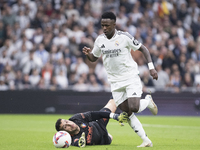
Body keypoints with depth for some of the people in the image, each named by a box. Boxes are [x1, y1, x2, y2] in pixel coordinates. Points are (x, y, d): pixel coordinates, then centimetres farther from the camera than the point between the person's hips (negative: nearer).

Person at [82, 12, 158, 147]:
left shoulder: (124, 37, -13)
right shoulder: (100, 40, 1)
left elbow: (143, 49, -4)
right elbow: (94, 58, 15)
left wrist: (151, 67, -12)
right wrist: (88, 54, -9)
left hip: (131, 77, -5)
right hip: (115, 82, 5)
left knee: (134, 108, -20)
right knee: (127, 113, -2)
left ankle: (148, 101, 15)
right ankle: (146, 140, 5)